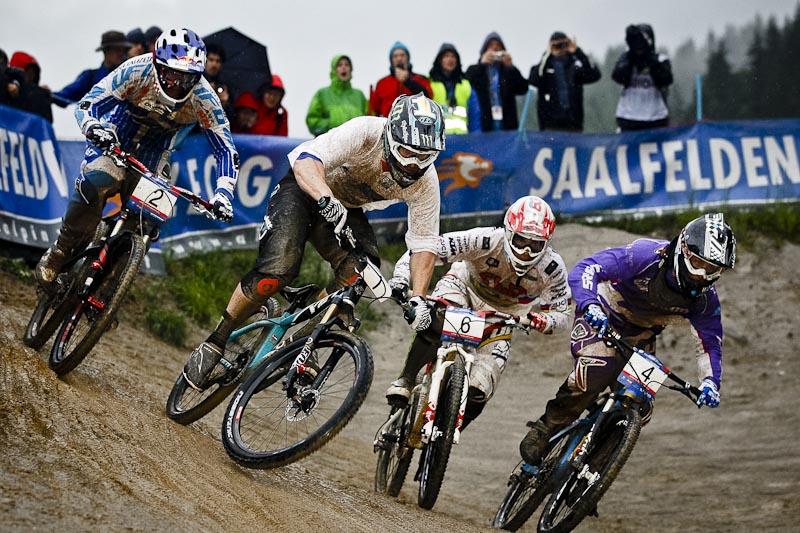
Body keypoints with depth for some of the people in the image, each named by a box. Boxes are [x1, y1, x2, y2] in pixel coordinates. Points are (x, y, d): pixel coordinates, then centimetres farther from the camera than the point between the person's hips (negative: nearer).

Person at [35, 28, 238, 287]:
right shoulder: (137, 71, -30)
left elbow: (226, 149, -21)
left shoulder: (204, 99, -26)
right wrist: (94, 127, -53)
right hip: (115, 139, -2)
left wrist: (223, 194, -36)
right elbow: (87, 104, -30)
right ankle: (59, 253, -14)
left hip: (153, 151, 2)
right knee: (95, 185, -31)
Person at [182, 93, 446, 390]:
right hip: (306, 188, -4)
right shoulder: (365, 132, -34)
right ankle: (214, 344, -7)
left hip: (347, 209, 4)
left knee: (360, 271, -25)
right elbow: (305, 160, -44)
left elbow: (424, 243, -16)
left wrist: (418, 299, -29)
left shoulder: (425, 182, -22)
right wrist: (327, 200, -63)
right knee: (278, 271, -25)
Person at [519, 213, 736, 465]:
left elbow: (710, 342, -6)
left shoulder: (704, 298, -15)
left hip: (639, 335, 5)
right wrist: (590, 305, -53)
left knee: (639, 410, -8)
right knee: (596, 371, -35)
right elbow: (584, 269, -34)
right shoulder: (646, 255, -31)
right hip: (601, 319, -5)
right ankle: (545, 430, -17)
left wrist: (710, 382, -25)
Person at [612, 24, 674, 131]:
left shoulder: (661, 60, 4)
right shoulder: (626, 59, 7)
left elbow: (666, 80, -13)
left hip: (656, 117, 0)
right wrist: (630, 60, -11)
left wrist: (652, 61, -14)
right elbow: (618, 77, -10)